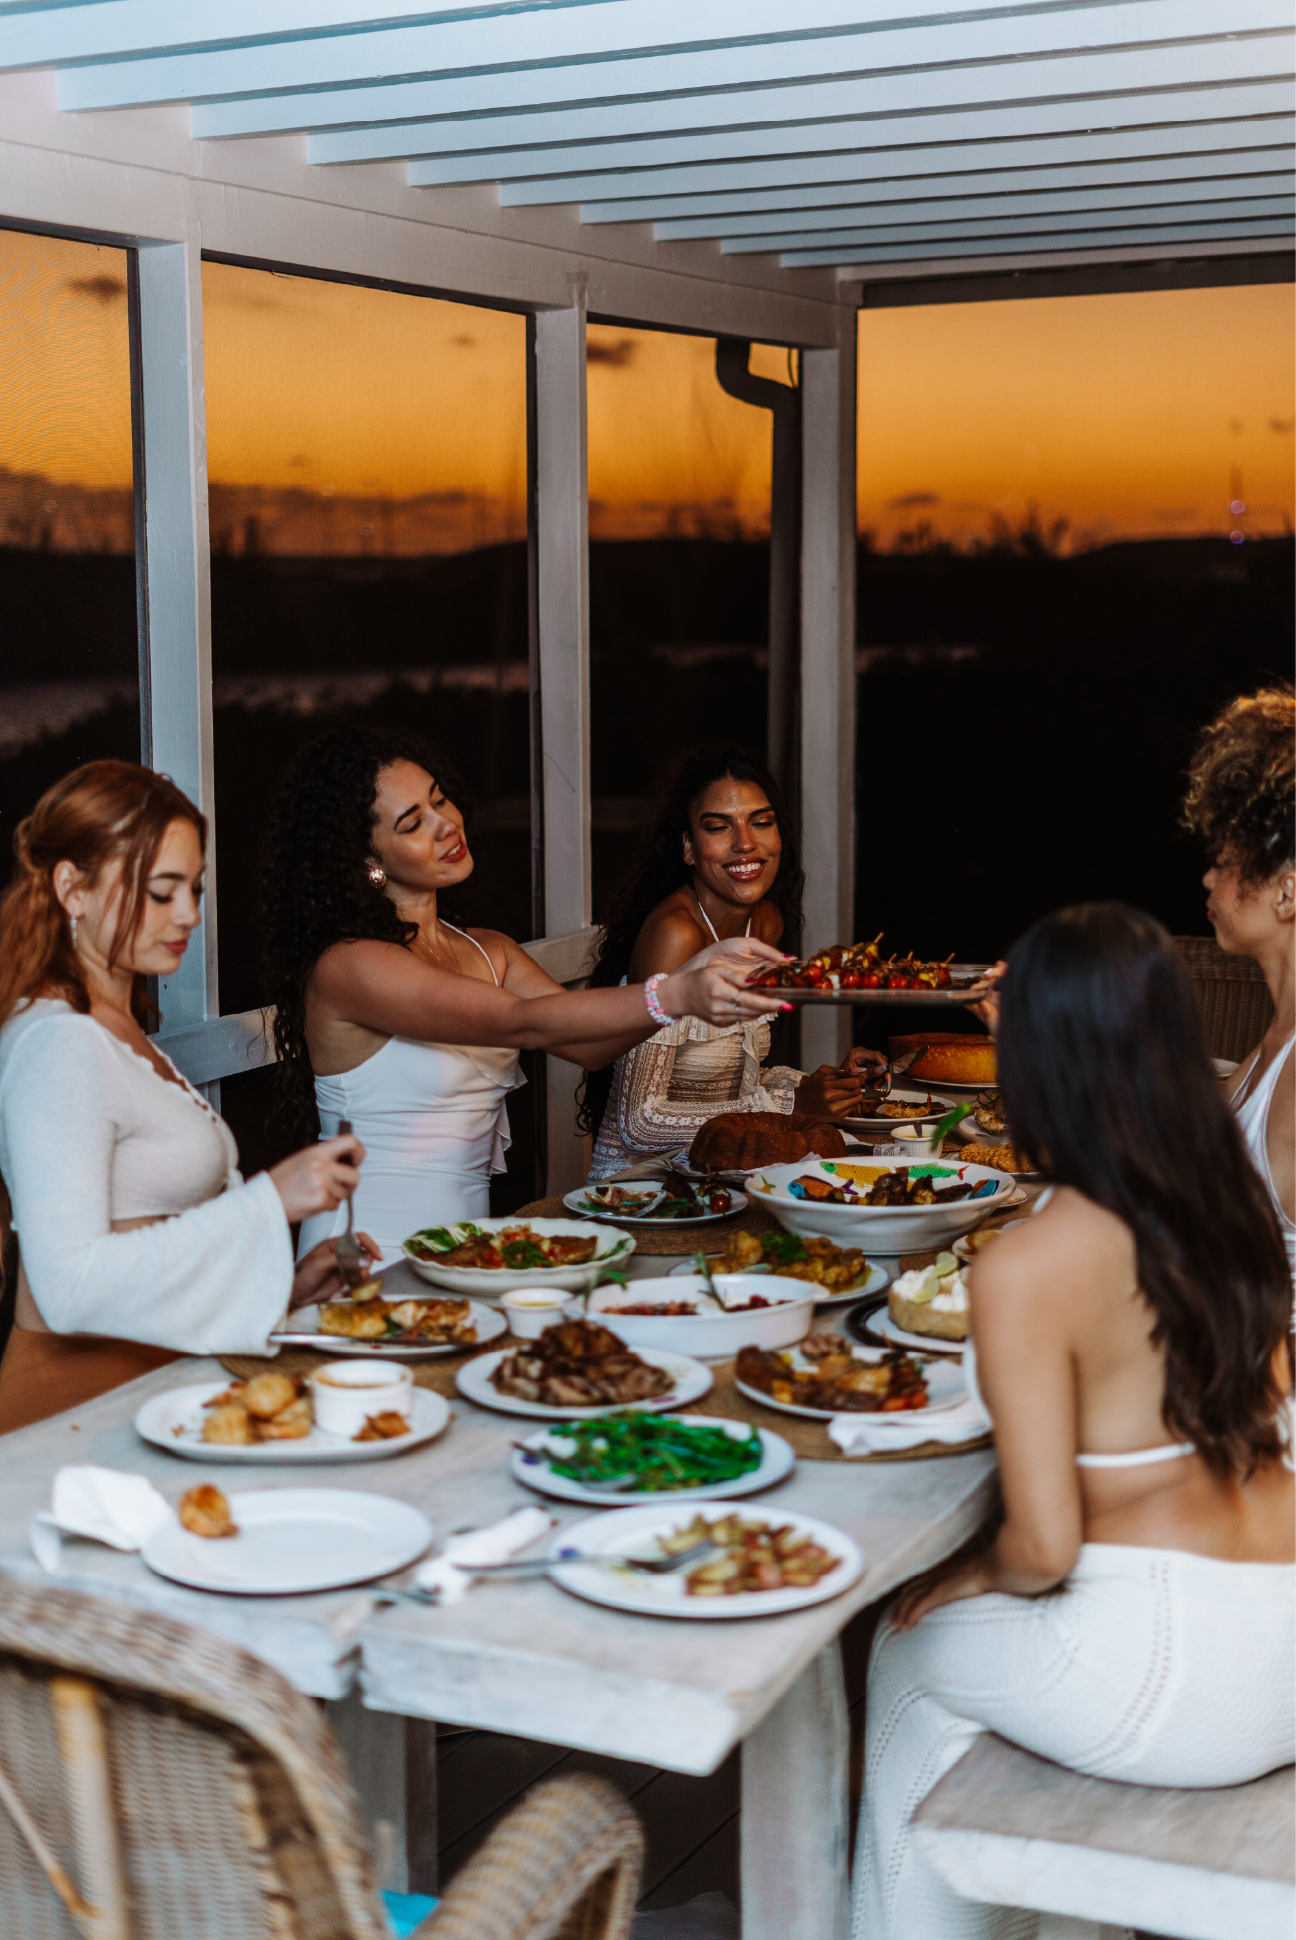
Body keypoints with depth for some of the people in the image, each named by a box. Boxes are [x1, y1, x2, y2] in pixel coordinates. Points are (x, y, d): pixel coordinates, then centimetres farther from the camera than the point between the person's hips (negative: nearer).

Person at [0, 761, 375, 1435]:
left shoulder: (122, 1036, 18)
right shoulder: (59, 1045, -12)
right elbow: (70, 1288, -22)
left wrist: (281, 1286, 7)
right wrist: (267, 1200, -21)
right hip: (77, 1401, -9)